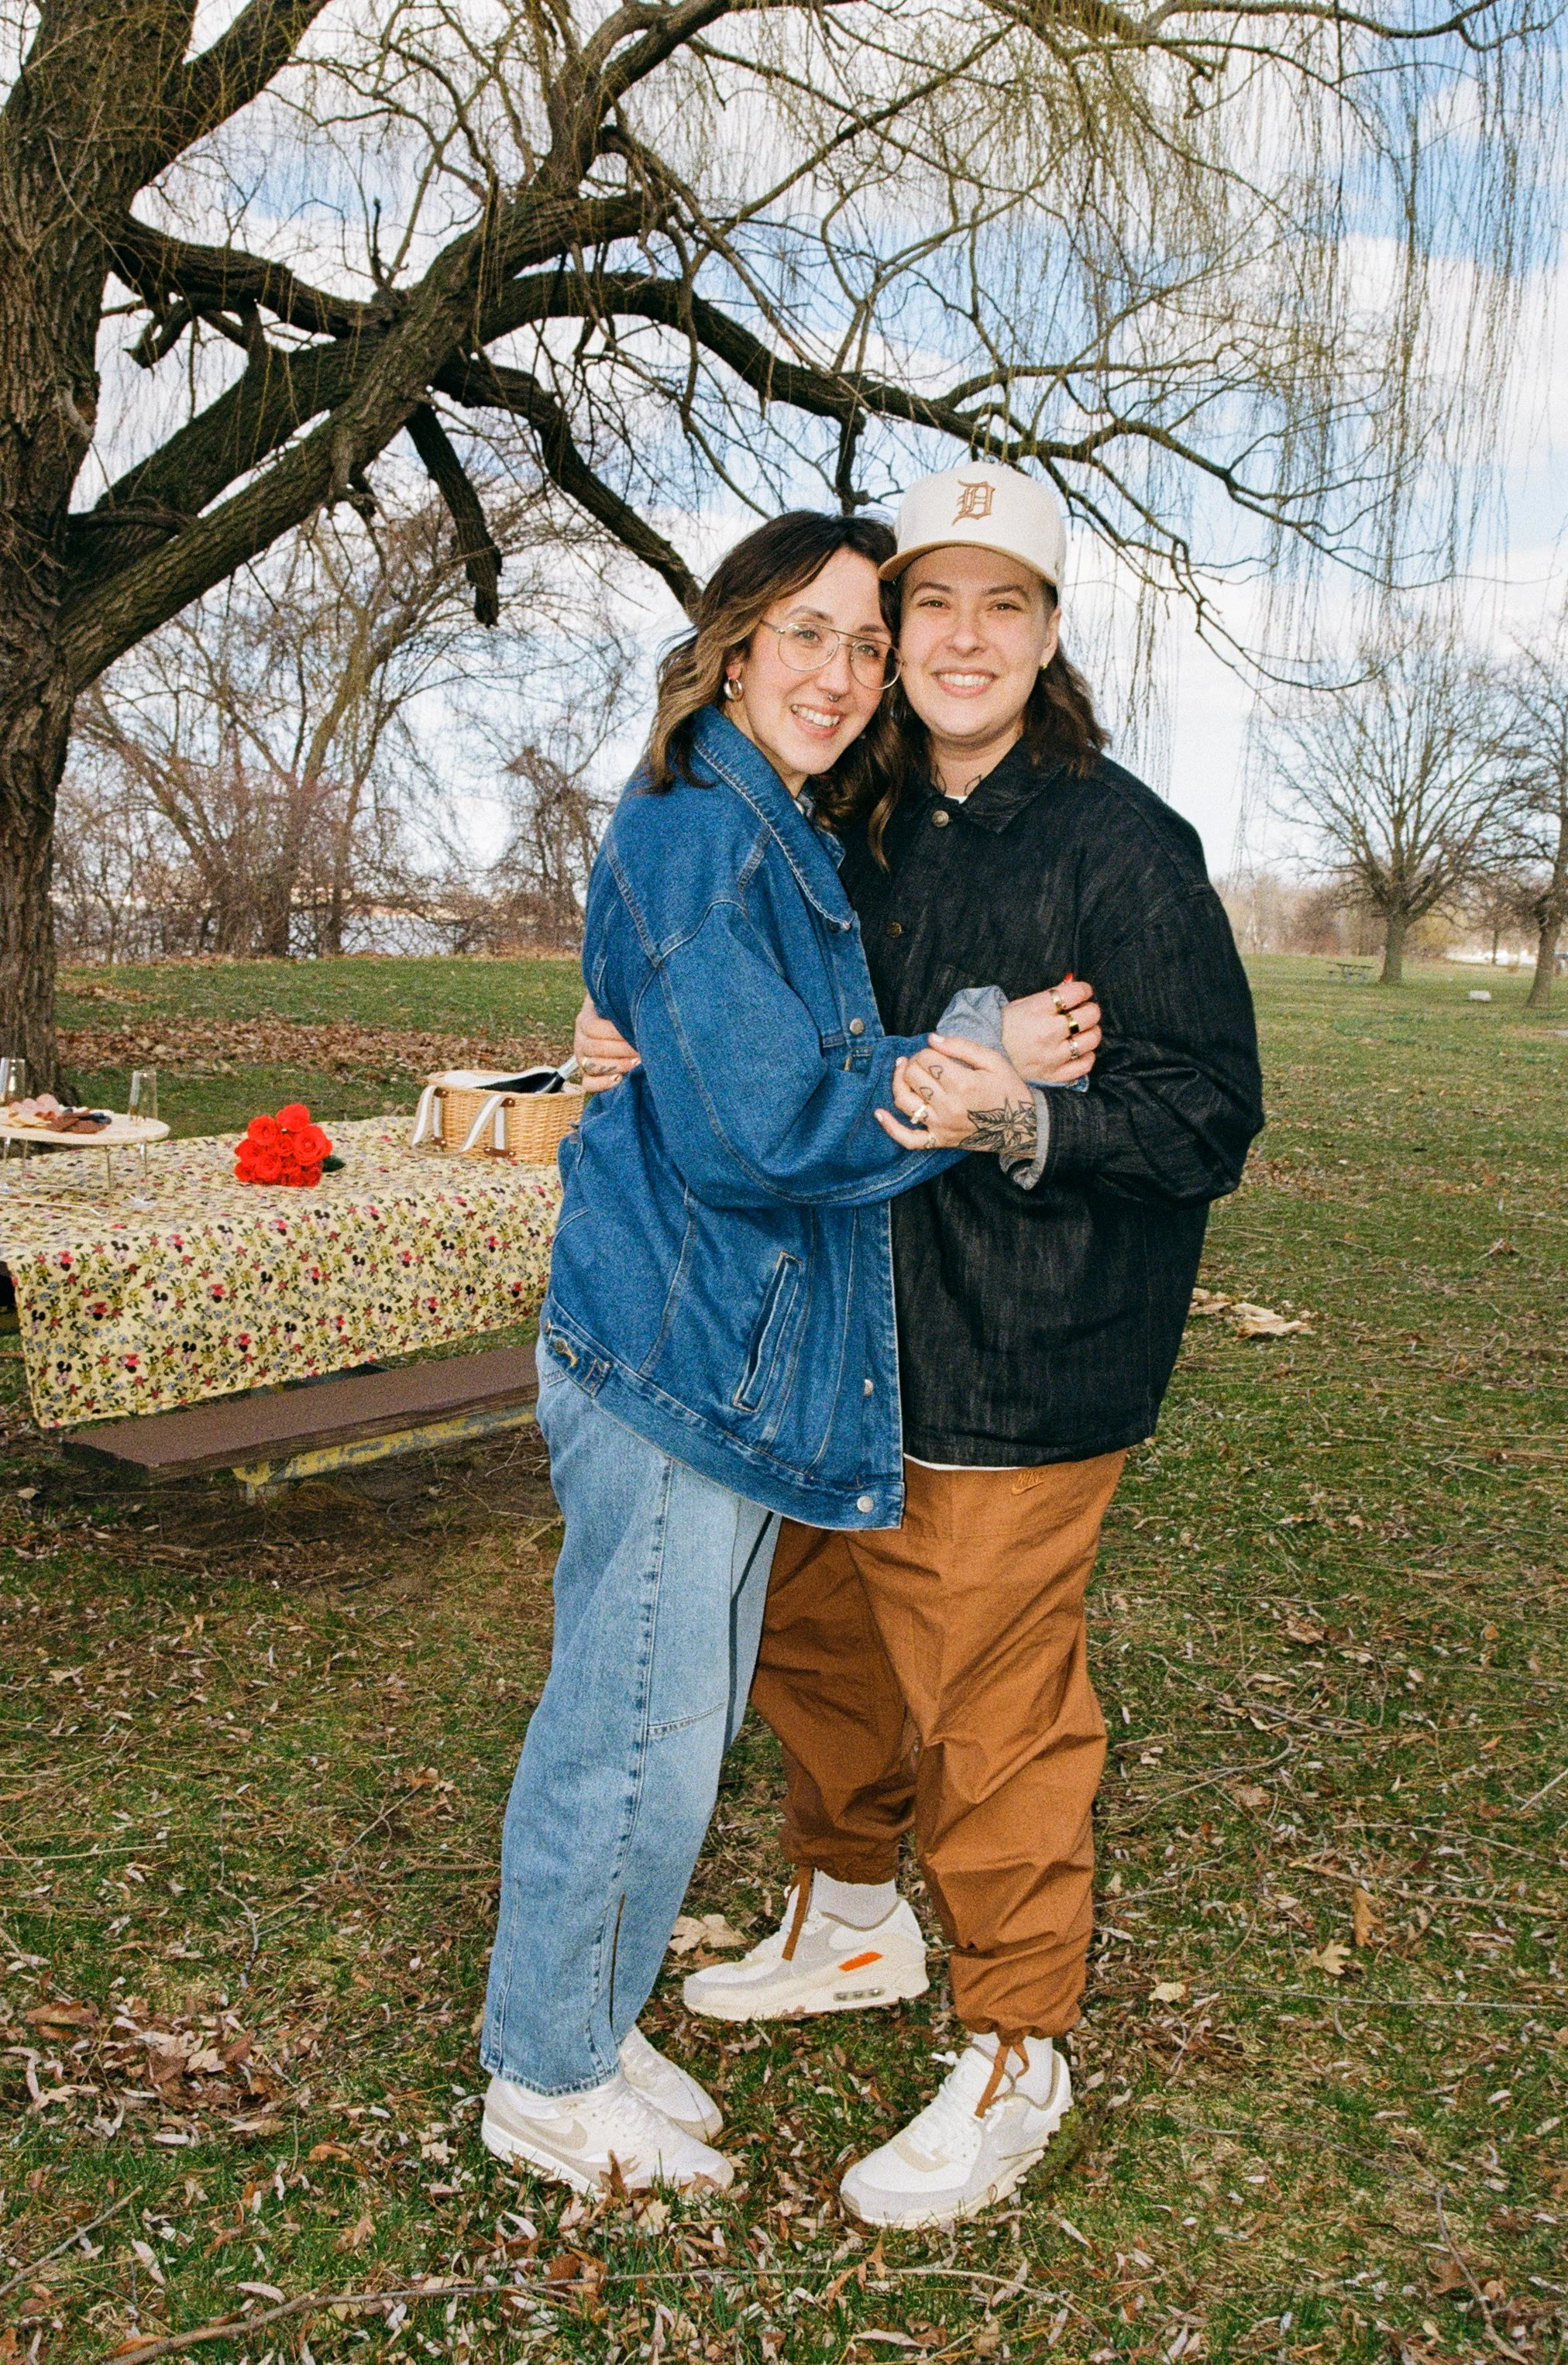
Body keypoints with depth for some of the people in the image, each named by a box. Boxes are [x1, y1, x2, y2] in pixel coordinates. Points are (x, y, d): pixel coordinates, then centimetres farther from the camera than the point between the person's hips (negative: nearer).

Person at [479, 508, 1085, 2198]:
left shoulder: (776, 840, 16)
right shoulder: (699, 830, -16)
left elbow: (846, 1063, 14)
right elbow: (755, 1128, -22)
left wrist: (974, 1051, -2)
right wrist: (964, 1098, -12)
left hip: (727, 1344, 10)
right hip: (677, 1351, -10)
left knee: (648, 1715, 19)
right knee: (644, 1728, 4)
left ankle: (579, 2028, 38)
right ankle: (547, 2080, 25)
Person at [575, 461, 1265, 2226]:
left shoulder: (1121, 847, -11)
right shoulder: (862, 837, 9)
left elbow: (1210, 1109, -14)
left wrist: (1018, 1126, -30)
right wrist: (650, 1048, -2)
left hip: (1014, 1364, -7)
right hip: (842, 1344, 8)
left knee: (992, 1708, 3)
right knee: (811, 1640, 21)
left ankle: (1013, 2057, 27)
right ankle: (849, 1925, 47)